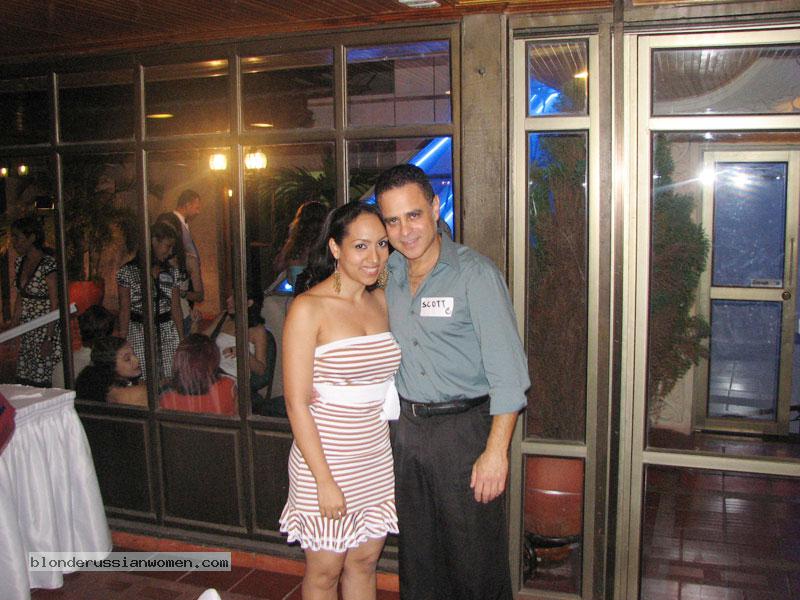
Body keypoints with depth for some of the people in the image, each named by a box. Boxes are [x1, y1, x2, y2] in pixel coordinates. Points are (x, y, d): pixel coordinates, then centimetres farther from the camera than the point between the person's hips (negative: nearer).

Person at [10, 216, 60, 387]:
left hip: (47, 328, -7)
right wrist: (13, 325, 13)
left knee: (45, 382, -6)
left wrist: (49, 339, -17)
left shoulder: (48, 264, -15)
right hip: (28, 331, 8)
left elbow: (55, 304, -15)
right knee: (24, 382, 6)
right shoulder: (20, 262, 9)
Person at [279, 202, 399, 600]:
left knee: (364, 562, 17)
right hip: (326, 458, -5)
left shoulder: (381, 302, 6)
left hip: (377, 458, 5)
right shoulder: (308, 309, -13)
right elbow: (296, 403, -15)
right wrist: (325, 479, -16)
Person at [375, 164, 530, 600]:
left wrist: (496, 452, -19)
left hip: (464, 428, -5)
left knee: (475, 557, 5)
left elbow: (507, 369, -16)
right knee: (417, 552, 18)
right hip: (405, 428, 6)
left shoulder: (474, 273, -13)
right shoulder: (388, 274, 5)